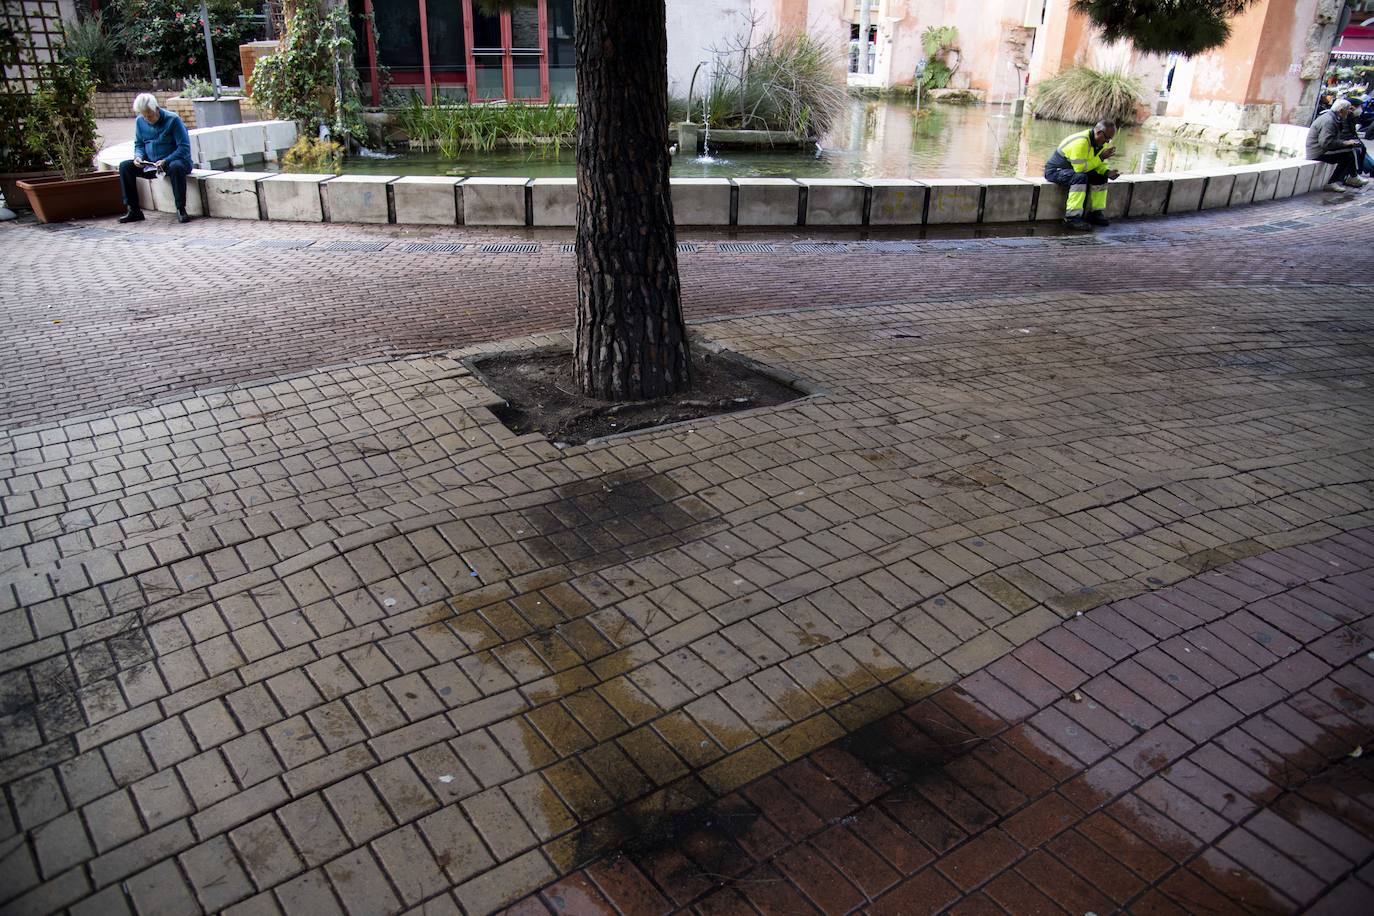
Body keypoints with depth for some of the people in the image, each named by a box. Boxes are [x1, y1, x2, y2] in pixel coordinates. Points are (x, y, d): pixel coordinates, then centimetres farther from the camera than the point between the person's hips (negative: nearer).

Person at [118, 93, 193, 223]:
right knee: (124, 166, -10)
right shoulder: (140, 121, 5)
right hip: (150, 164, 6)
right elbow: (139, 143, 16)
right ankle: (134, 210, -8)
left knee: (176, 167, -39)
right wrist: (138, 156, -7)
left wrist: (166, 161, -27)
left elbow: (184, 147, -17)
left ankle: (181, 210, -31)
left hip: (173, 160, -6)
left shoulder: (173, 120, -13)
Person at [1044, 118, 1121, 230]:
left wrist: (1107, 172, -14)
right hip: (1055, 170, -9)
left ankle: (1096, 213, 5)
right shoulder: (1081, 142, -29)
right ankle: (1072, 218, -32)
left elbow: (1099, 165, 8)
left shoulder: (1102, 143, 1)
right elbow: (1079, 168, -30)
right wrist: (1101, 157, -25)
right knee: (1080, 177, -34)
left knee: (1100, 177, -1)